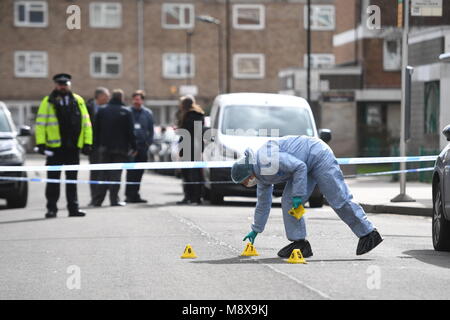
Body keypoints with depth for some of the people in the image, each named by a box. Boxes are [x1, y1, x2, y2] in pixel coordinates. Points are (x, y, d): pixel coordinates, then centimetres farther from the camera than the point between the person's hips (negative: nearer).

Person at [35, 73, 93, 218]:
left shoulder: (78, 101, 10)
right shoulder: (47, 102, 3)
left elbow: (86, 122, 10)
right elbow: (40, 124, -1)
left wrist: (87, 143, 3)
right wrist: (41, 143, -9)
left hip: (73, 147, 2)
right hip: (55, 147, -2)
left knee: (72, 179, 7)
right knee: (53, 179, 1)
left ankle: (73, 208, 11)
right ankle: (51, 208, 7)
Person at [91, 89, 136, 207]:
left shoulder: (101, 111, 5)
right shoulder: (126, 112, -4)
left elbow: (96, 131, 6)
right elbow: (130, 132, -5)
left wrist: (98, 145, 10)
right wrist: (133, 147, 1)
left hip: (105, 148, 3)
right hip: (120, 148, -3)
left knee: (103, 174, 8)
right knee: (116, 174, 0)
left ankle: (98, 199, 3)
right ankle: (114, 199, -3)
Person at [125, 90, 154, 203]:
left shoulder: (148, 113, 10)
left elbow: (151, 130, 13)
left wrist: (149, 142, 3)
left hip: (142, 146, 3)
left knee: (139, 172, 6)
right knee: (131, 171, -11)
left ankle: (134, 195, 14)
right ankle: (129, 194, -11)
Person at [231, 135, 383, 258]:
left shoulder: (267, 161, -25)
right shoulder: (262, 176, 8)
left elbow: (300, 167, -26)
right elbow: (263, 203, 22)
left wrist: (298, 194, -24)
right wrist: (256, 230, 28)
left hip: (318, 156, -10)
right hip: (307, 166, 10)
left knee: (339, 199, -9)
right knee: (288, 202, -1)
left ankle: (368, 234, -3)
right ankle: (299, 242, -1)